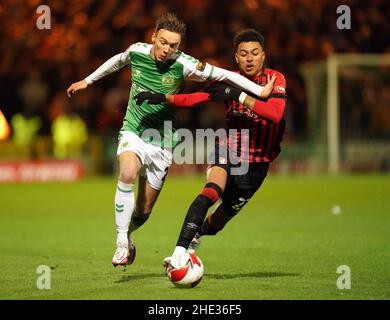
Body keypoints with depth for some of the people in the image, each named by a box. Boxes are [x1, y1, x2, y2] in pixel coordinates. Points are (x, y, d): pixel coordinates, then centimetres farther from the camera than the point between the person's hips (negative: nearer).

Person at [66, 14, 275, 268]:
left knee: (143, 211, 3)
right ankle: (122, 243, -24)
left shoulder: (184, 65, -15)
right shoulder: (137, 51, -5)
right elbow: (118, 61, 19)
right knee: (128, 174, -33)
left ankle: (127, 234, 40)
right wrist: (88, 81, 28)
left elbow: (226, 75, -12)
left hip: (162, 140, 0)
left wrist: (260, 92, -15)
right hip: (133, 131, 0)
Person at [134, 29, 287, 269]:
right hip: (227, 151, 0)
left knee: (217, 223, 11)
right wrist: (163, 97, -15)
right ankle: (179, 253, -37)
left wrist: (239, 96, -33)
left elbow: (276, 113, -28)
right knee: (211, 193, -31)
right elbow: (194, 99, 0)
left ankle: (197, 236, 47)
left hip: (256, 165, 0)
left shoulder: (275, 79, -10)